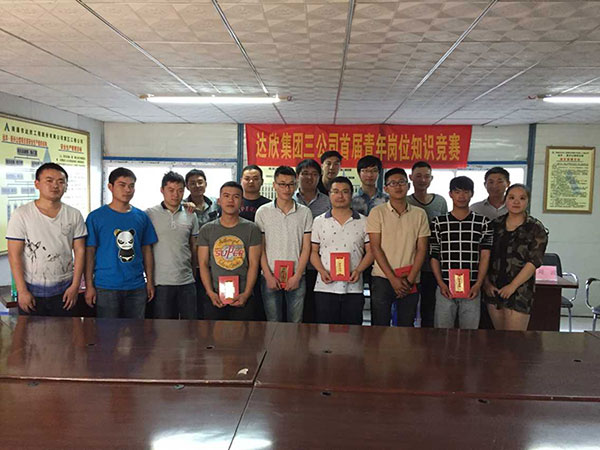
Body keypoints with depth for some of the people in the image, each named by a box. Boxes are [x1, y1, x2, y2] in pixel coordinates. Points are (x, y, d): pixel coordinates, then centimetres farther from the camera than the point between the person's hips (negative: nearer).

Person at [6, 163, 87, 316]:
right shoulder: (21, 214, -5)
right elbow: (14, 255, -6)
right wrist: (22, 291, -9)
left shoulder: (74, 215, 1)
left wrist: (75, 286, -3)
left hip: (64, 290, 2)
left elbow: (79, 251, 1)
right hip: (31, 290, -1)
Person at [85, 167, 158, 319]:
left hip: (137, 287, 3)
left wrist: (150, 282, 6)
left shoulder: (142, 217, 7)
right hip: (106, 288, -3)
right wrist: (89, 286, -6)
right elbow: (89, 253, -2)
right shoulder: (96, 217, -3)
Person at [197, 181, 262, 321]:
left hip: (242, 298, -1)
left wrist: (246, 293, -11)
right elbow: (203, 264, 3)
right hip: (214, 297, 1)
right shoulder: (206, 230, 7)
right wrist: (210, 292, -9)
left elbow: (253, 264, -1)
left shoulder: (251, 229, 3)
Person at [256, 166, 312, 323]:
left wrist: (297, 276, -6)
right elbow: (260, 248, 2)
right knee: (273, 323, 6)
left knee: (295, 323, 6)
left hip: (296, 278, 0)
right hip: (270, 278, 0)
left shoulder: (305, 212, 4)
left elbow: (306, 248, 2)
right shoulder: (263, 212, 3)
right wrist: (268, 276, -6)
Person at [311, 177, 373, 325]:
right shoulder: (319, 221, 7)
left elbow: (370, 251, 6)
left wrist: (358, 270, -10)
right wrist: (322, 271, -9)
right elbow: (313, 251, 8)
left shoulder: (363, 222, 6)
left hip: (353, 288, 0)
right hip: (325, 287, 0)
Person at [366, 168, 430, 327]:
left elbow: (421, 249, 3)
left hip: (410, 282, 2)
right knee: (380, 327, 2)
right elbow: (375, 247, -5)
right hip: (382, 278, -2)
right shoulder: (377, 212, 0)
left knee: (407, 327, 9)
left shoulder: (419, 214, 7)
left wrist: (410, 280, -7)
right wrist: (393, 279, -10)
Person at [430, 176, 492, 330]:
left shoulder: (483, 222, 6)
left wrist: (478, 284, -8)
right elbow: (434, 256, 5)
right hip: (445, 289, 0)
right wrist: (441, 284, -6)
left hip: (472, 290, 0)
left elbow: (485, 256, 2)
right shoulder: (438, 222, 5)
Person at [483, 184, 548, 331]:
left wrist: (512, 286, -15)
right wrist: (486, 282, -1)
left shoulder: (536, 229, -2)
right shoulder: (495, 225, 9)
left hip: (520, 290, -4)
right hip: (493, 289, 4)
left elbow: (533, 262, -10)